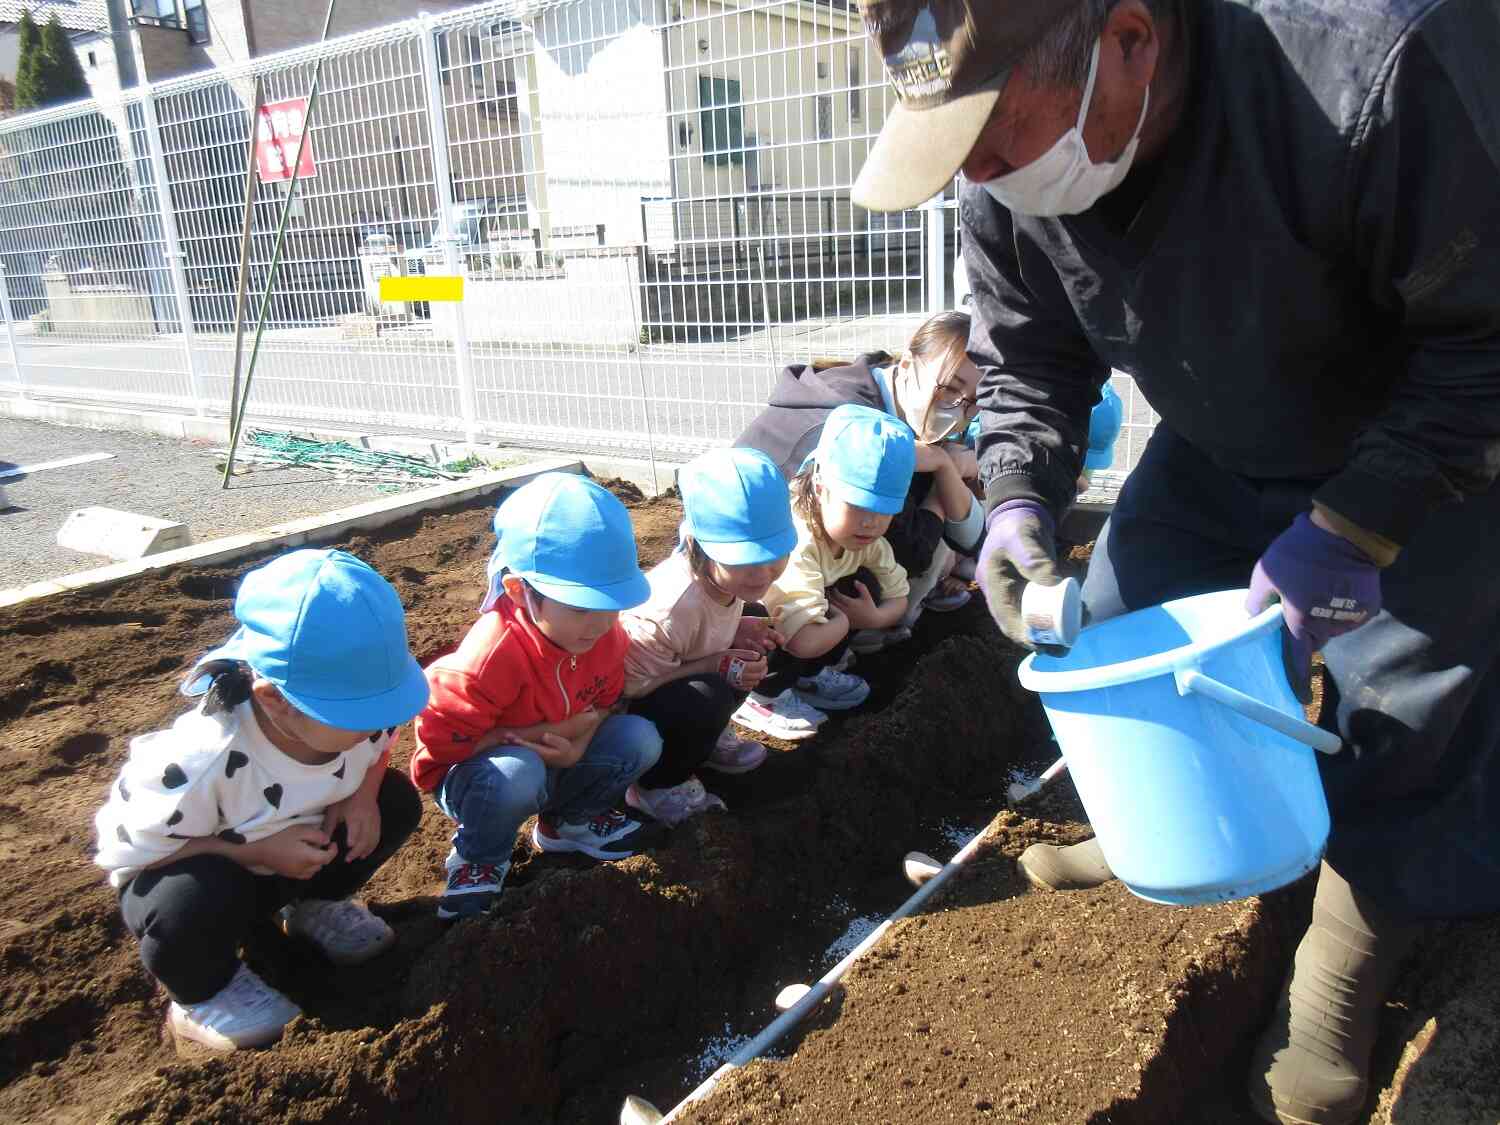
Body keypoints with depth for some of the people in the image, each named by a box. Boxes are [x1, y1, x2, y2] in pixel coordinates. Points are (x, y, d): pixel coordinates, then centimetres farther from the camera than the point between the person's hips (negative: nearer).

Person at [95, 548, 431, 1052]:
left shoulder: (345, 714, -22)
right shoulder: (201, 763, -38)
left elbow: (378, 742, 1)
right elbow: (130, 852, -28)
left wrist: (362, 794, -21)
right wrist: (256, 851, -33)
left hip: (298, 855, 6)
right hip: (172, 873, -5)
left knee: (398, 802, -13)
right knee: (201, 900, -39)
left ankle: (308, 906, 13)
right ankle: (200, 995, -4)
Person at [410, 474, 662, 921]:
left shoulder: (606, 634, -14)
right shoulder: (492, 653, -34)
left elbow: (605, 703, -1)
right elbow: (443, 740, -28)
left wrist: (578, 745, -24)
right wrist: (546, 732, -28)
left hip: (555, 766, 6)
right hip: (471, 775, -6)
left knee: (640, 738, -16)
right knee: (517, 772, -41)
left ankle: (568, 821, 12)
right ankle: (479, 859, -5)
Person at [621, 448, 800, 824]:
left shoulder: (722, 574, -15)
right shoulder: (672, 610, -39)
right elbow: (629, 685, -31)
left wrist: (740, 631, -14)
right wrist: (715, 667, -28)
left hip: (666, 688, 8)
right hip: (615, 707, -8)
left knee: (751, 647, -4)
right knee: (708, 699, -31)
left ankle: (702, 743, 13)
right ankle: (655, 786, -5)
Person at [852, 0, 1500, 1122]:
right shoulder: (1006, 194, -20)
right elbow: (1029, 363, -3)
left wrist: (1355, 524, -34)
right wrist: (1020, 499, -19)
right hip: (1220, 457, 5)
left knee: (1404, 705, -6)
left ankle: (1351, 954, 20)